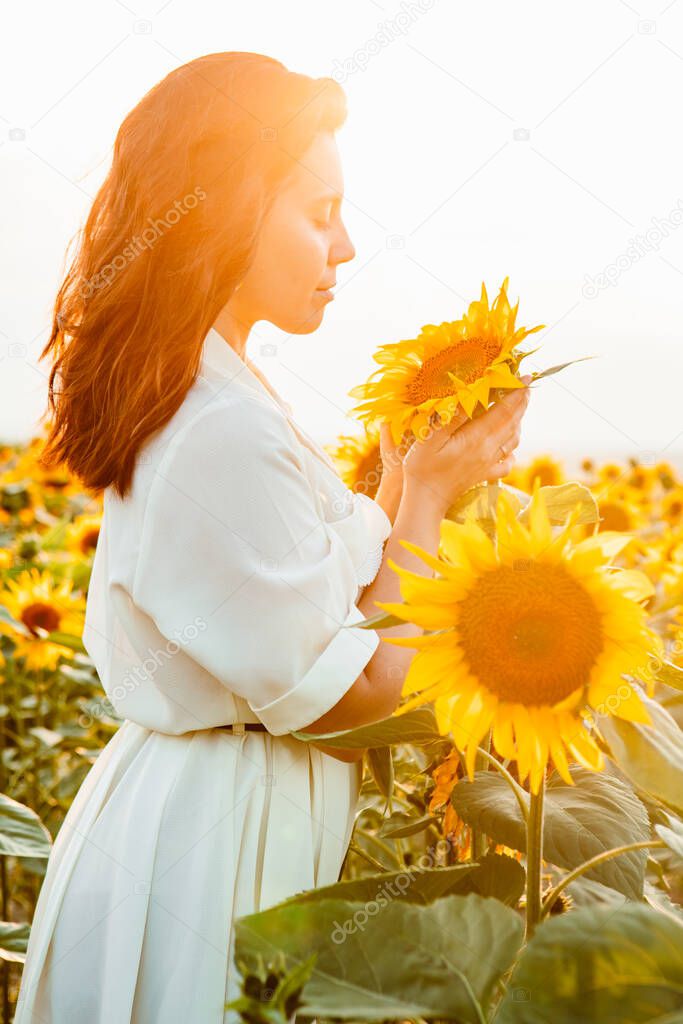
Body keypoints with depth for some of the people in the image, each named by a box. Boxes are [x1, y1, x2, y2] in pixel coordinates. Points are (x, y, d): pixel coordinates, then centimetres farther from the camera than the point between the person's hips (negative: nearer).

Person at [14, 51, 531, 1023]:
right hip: (215, 842, -9)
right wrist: (428, 492, -12)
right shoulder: (230, 435, -26)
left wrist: (407, 485, 2)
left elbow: (302, 600, 8)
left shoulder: (178, 401, 4)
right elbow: (355, 695, -19)